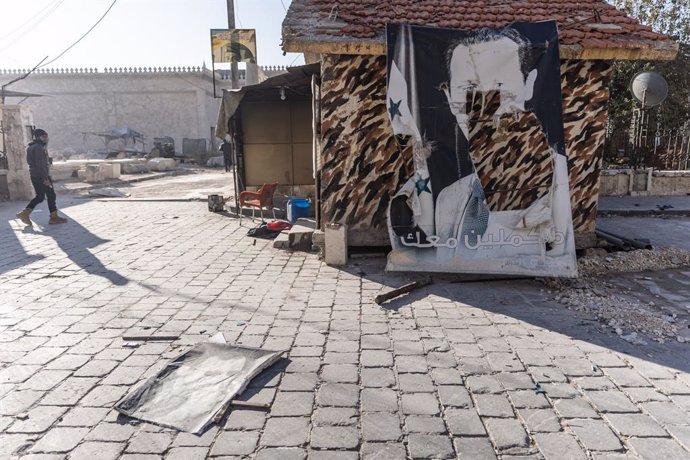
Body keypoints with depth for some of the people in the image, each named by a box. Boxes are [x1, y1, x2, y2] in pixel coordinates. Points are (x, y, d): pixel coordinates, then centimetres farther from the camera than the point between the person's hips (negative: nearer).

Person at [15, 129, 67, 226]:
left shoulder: (30, 147, 16)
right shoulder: (38, 147, -15)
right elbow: (40, 164, -22)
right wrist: (45, 178, -23)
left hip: (34, 176, 10)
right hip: (41, 176, -10)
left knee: (40, 196, 14)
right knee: (51, 195, -1)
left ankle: (25, 213, 8)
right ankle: (54, 217, 5)